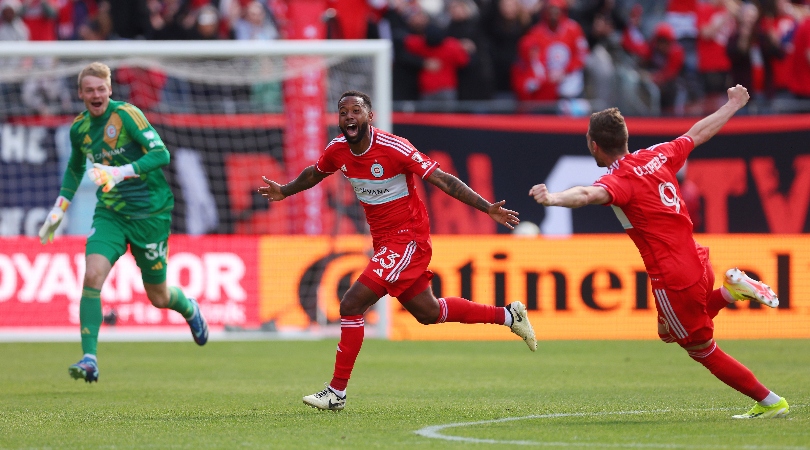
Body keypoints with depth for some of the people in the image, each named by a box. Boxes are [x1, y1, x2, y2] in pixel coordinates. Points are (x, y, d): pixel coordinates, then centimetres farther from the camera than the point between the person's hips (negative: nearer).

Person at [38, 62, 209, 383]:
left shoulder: (126, 115, -17)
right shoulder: (79, 127, 2)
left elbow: (161, 154, -25)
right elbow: (75, 168, 22)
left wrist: (121, 172, -37)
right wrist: (59, 209, 15)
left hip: (150, 212, -4)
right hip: (110, 212, 4)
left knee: (158, 297, 8)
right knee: (92, 275, -21)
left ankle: (189, 309, 45)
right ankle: (89, 359, -19)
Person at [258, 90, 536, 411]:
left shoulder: (394, 148, -21)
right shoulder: (337, 150, -2)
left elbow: (443, 180, -19)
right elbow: (315, 173, 23)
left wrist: (489, 209, -23)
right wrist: (284, 191, 30)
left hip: (408, 239, -8)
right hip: (384, 241, 8)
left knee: (351, 305, -15)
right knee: (426, 312, 18)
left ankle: (337, 392, -6)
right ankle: (508, 315, 34)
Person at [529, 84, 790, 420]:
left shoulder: (620, 180, -16)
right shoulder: (657, 156, 6)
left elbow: (590, 194, -40)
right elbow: (699, 133, 21)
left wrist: (554, 199, -59)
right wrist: (733, 105, 38)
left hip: (673, 280, -7)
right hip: (698, 263, 7)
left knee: (704, 351, 11)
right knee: (670, 332, 30)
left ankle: (771, 402, 15)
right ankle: (731, 290, 13)